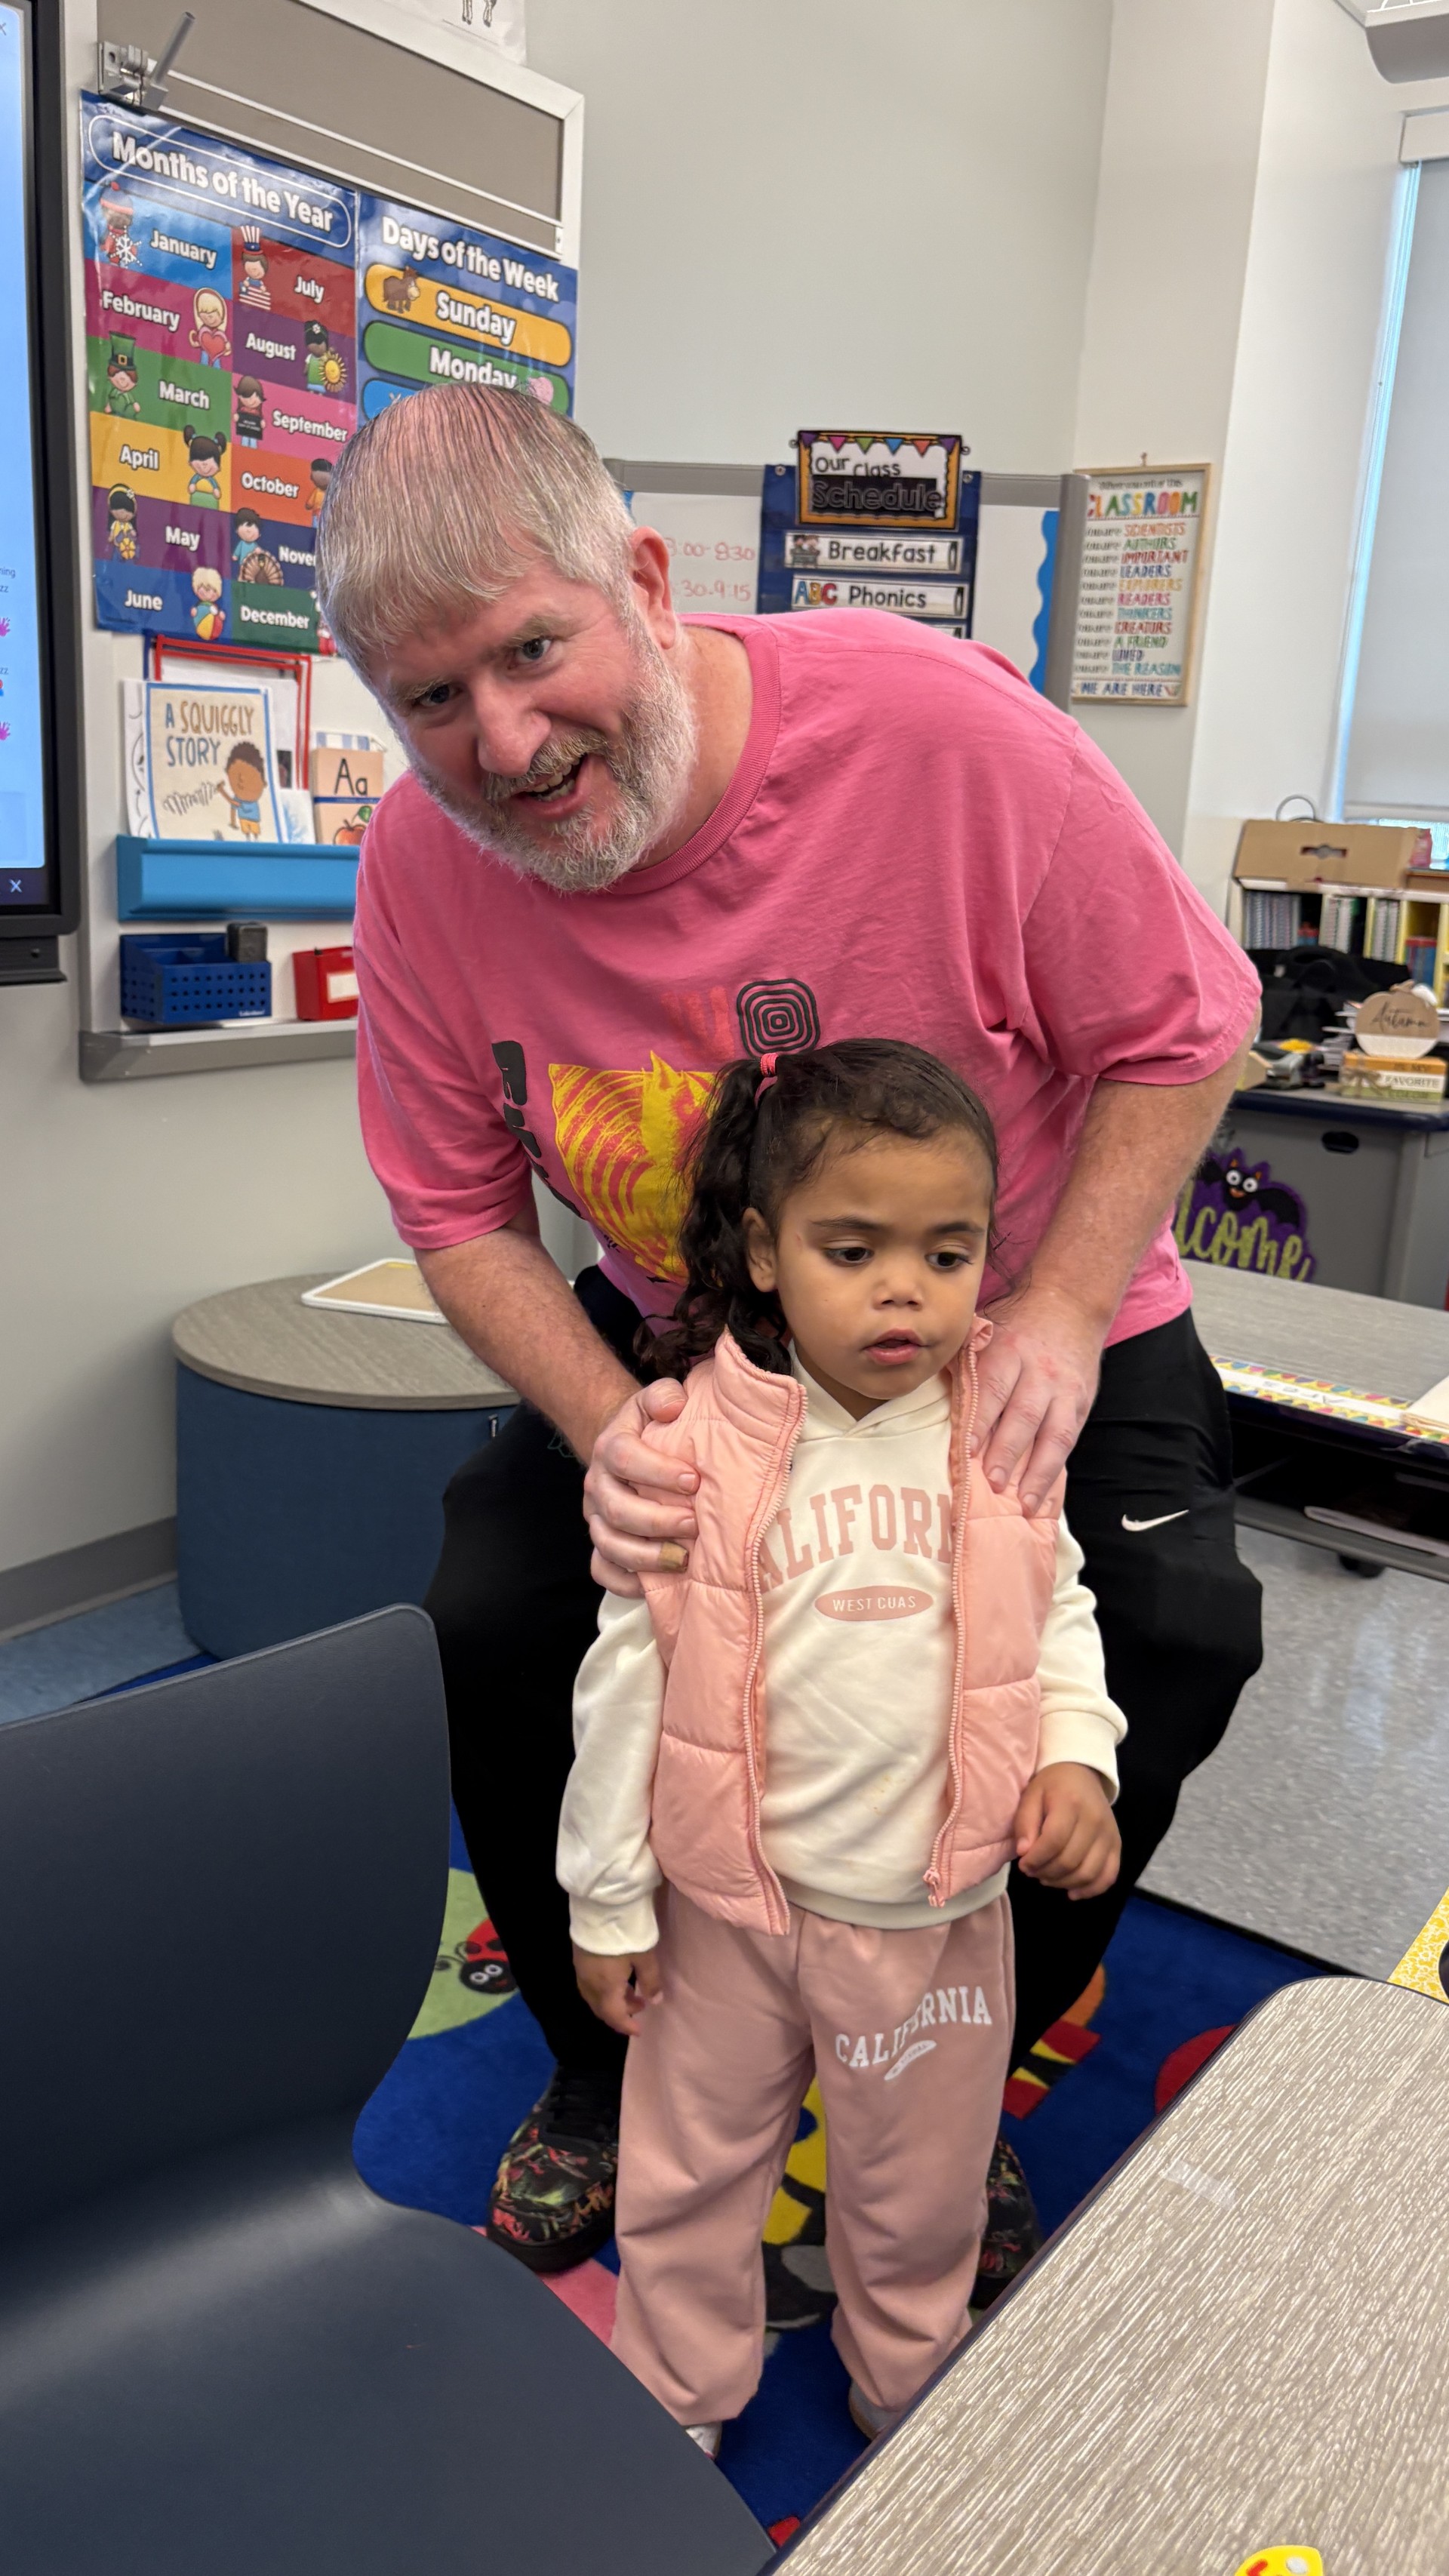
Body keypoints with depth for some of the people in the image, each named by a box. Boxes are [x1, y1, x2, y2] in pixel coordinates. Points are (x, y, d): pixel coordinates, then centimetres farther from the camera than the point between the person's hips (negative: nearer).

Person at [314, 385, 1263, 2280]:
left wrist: (1056, 1316, -25)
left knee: (1167, 1653, -18)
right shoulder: (421, 863, -17)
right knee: (492, 1610, -13)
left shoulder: (935, 727, -28)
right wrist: (608, 1427, -25)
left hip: (1033, 1326, -1)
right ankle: (610, 2067, 17)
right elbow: (462, 1213, -7)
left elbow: (1183, 1027, -15)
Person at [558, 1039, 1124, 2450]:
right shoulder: (693, 1449, -17)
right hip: (731, 1896, -1)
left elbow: (1059, 1610, 7)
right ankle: (676, 2400, 47)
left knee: (917, 2177, 23)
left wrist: (1078, 1757, -10)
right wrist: (608, 1902, -3)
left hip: (940, 1899, 2)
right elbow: (626, 1681, -10)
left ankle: (906, 2385, 52)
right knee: (690, 2165, 19)